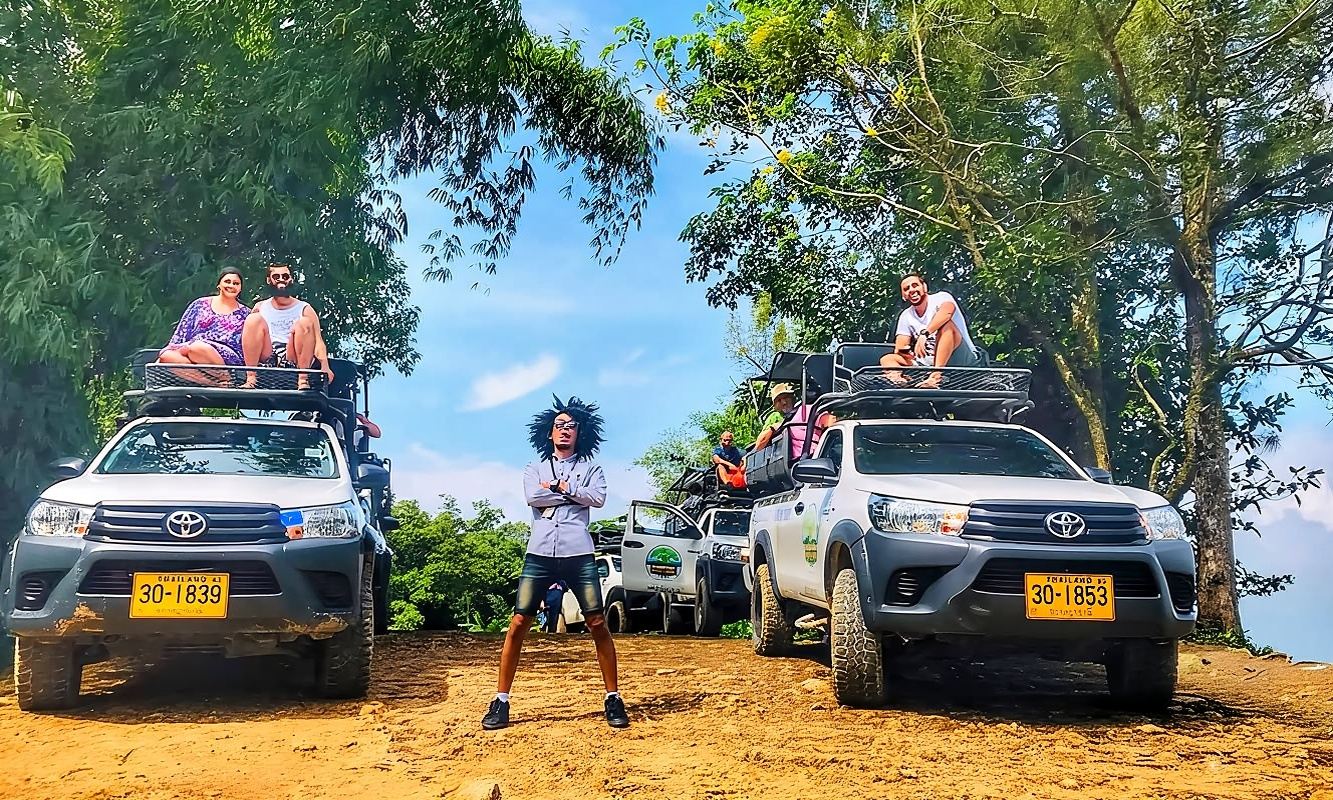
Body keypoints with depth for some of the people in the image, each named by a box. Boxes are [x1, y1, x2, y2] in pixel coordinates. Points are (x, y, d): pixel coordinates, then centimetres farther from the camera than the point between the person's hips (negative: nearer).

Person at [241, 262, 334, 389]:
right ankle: (251, 378, -22)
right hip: (266, 362, 2)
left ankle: (303, 379, -24)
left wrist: (325, 366, -22)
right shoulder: (260, 307, 15)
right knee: (254, 319, -17)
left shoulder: (304, 309, 7)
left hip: (294, 361, -2)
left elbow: (318, 342, -3)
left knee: (304, 323, -22)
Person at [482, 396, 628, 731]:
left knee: (598, 624, -3)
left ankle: (613, 698, 6)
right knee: (518, 624, -3)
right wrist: (573, 493, -2)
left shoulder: (590, 468, 15)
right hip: (540, 554, 1)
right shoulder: (535, 469, 18)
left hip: (578, 555, -1)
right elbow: (532, 497, -3)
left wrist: (558, 486, -3)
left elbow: (598, 498, -5)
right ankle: (501, 701, 4)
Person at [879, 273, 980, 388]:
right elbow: (899, 349, 4)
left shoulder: (940, 297, -4)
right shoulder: (905, 316, 12)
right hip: (931, 364, 6)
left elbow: (947, 310, -30)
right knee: (886, 359, -5)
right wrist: (903, 351, -20)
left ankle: (937, 375, -43)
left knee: (946, 324, -29)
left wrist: (924, 334, -41)